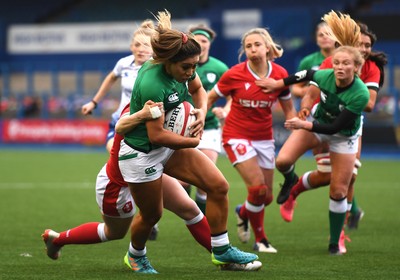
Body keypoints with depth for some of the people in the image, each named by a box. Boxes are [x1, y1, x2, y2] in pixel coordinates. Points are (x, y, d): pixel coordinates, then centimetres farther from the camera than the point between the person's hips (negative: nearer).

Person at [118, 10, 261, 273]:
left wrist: (201, 112, -7)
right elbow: (156, 135, -30)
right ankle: (135, 256, 41)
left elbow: (198, 89, 15)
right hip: (141, 152, -8)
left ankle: (221, 250, 10)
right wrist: (193, 142, -16)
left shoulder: (182, 69, -9)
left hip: (171, 146, 8)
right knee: (151, 215, 10)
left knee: (219, 185, -4)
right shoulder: (152, 84, -33)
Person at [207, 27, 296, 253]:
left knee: (266, 197, 6)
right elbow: (210, 98, 0)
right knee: (258, 189, -17)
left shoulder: (280, 74, -6)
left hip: (264, 137, 4)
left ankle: (243, 212, 42)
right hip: (237, 135, -4)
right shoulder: (234, 75, -13)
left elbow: (288, 109, 5)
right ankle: (261, 239, 6)